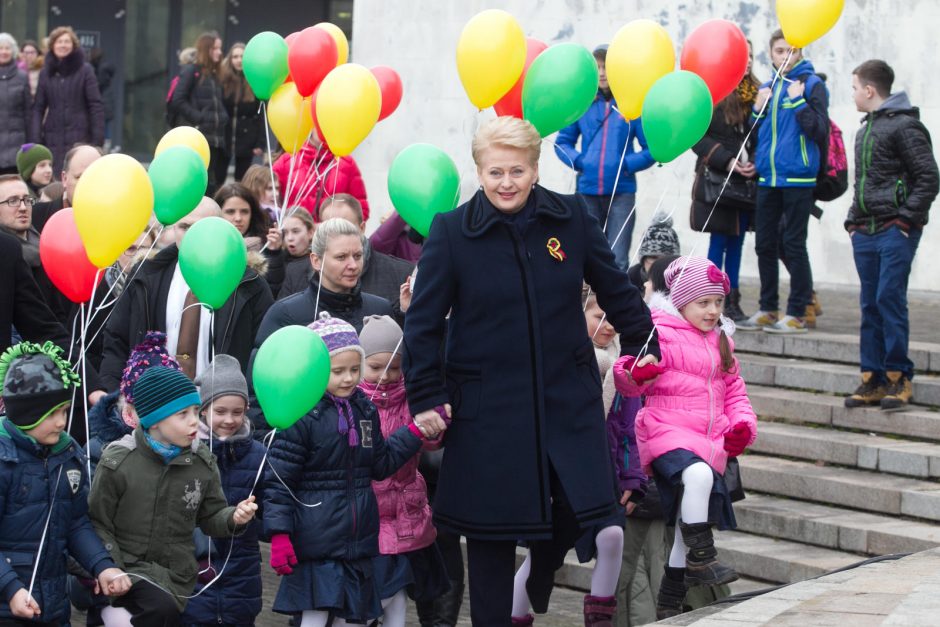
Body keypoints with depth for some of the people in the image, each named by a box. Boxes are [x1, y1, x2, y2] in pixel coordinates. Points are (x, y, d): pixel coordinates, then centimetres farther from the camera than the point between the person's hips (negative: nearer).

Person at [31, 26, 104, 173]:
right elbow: (38, 108, 9)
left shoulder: (85, 71, 1)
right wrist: (35, 139, -2)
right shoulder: (46, 73, 10)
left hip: (79, 137, -3)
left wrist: (97, 139, -9)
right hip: (53, 138, 3)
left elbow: (96, 106, -2)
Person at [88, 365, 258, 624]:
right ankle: (113, 611, -7)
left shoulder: (202, 463, 0)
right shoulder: (117, 462, -10)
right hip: (129, 567, -4)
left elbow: (211, 518, 10)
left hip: (177, 576, 5)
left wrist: (232, 518, -13)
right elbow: (98, 524, -5)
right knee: (162, 610, -30)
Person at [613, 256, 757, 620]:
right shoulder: (660, 333, -1)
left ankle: (669, 604, 15)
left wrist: (742, 425, 6)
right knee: (698, 475, -37)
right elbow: (627, 380, -6)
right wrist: (635, 373, -31)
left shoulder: (720, 341, 19)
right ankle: (702, 558, -27)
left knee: (692, 520, 3)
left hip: (710, 440, 6)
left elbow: (734, 389, 25)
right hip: (667, 433, -6)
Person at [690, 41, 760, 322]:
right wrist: (726, 160, -15)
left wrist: (757, 163, -4)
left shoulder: (758, 94, 9)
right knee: (719, 241, -3)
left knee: (736, 242, 9)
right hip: (717, 179, -4)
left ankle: (733, 302, 13)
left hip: (747, 181, 4)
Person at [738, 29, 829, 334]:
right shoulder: (767, 87, 15)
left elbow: (820, 132, -11)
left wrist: (799, 101, -18)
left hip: (797, 178, -6)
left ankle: (797, 314, 2)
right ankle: (767, 311, 18)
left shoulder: (811, 84, -4)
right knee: (765, 245, 10)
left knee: (793, 245, -4)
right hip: (767, 178, 7)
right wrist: (757, 110, 2)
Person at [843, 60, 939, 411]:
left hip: (895, 229, -8)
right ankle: (873, 379, 9)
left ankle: (899, 377, -2)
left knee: (889, 299, -10)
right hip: (865, 231, 8)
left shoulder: (905, 126, -8)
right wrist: (854, 219, 14)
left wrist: (907, 219, -16)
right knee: (870, 304, 6)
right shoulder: (866, 129, 20)